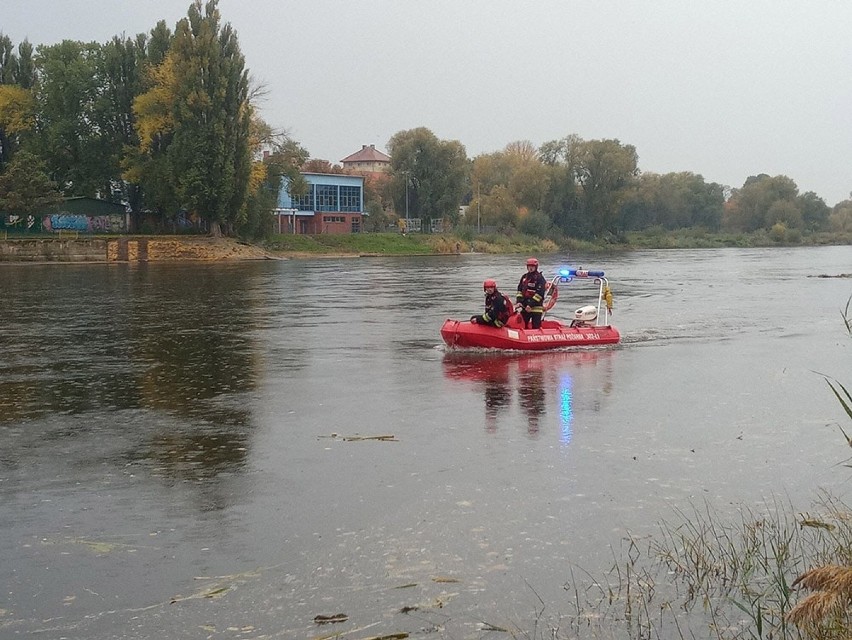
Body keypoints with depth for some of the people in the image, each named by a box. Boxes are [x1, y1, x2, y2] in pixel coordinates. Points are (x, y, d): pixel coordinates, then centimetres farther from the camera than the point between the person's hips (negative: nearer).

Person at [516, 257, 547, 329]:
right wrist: (519, 301, -1)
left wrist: (531, 305, -20)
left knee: (536, 327, -6)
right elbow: (520, 290, 15)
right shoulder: (524, 277, 13)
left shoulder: (540, 278, -9)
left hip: (536, 307, -7)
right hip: (525, 306, 7)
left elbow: (539, 293, -16)